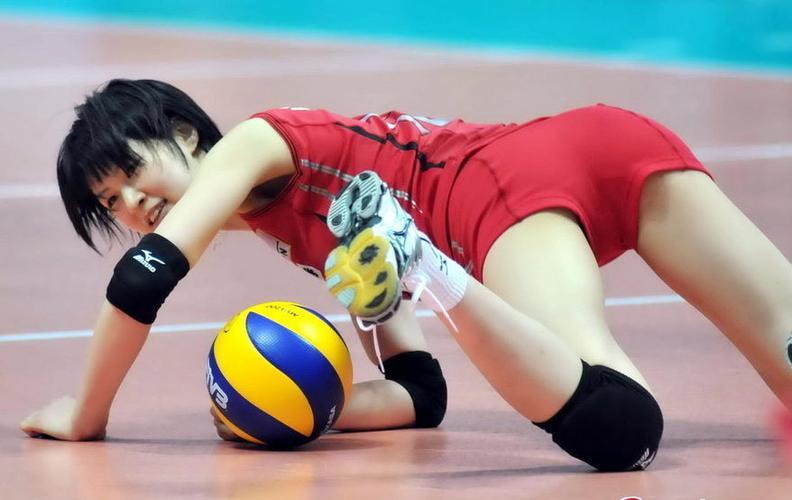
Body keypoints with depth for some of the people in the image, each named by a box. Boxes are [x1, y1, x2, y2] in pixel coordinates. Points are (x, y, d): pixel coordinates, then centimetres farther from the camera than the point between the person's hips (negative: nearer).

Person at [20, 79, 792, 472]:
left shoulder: (252, 145, 15)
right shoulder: (316, 242, 35)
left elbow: (143, 278, 3)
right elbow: (420, 395, 32)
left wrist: (86, 418, 16)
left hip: (518, 187, -8)